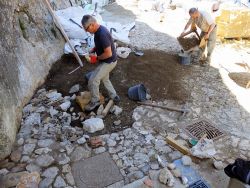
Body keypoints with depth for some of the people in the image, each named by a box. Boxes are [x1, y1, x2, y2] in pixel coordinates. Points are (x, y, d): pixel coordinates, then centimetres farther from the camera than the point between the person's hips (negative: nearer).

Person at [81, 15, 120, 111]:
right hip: (106, 61, 10)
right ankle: (114, 97, 40)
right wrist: (92, 51, 2)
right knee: (104, 79, 25)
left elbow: (108, 53, -31)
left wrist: (97, 58, -16)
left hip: (109, 62, -10)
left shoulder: (102, 34, -31)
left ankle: (95, 101, 16)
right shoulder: (98, 30, 0)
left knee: (92, 81, -5)